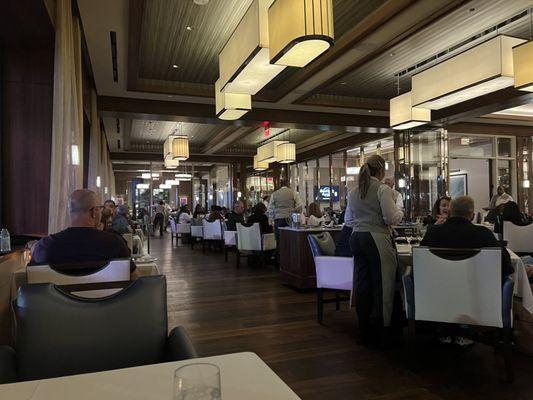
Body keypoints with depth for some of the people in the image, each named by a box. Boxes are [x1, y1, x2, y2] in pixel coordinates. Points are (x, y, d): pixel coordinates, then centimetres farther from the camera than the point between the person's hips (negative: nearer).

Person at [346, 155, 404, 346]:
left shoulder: (353, 191, 12)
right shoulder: (383, 189, -7)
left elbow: (348, 219, 16)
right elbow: (391, 218, -12)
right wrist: (400, 212, 7)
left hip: (356, 238, 7)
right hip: (377, 239, -6)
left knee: (362, 283, 10)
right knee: (382, 284, 2)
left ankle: (365, 331, 20)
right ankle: (383, 331, 11)